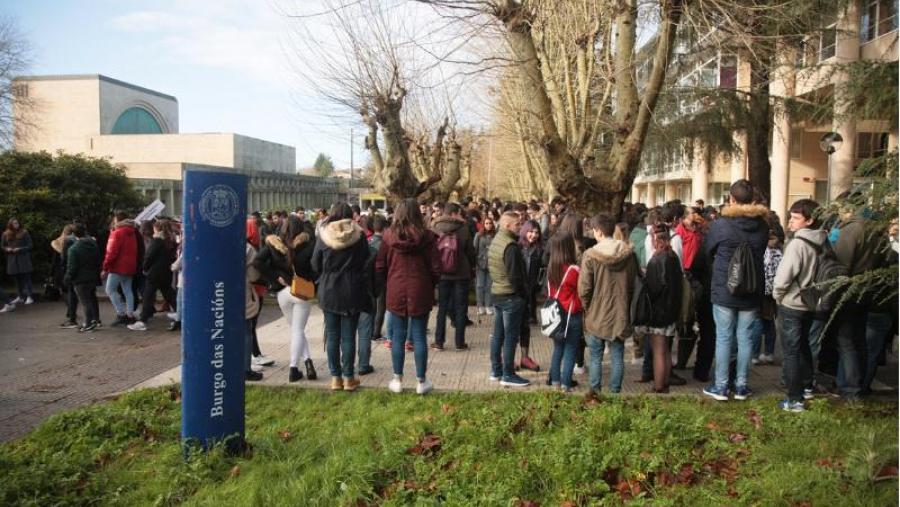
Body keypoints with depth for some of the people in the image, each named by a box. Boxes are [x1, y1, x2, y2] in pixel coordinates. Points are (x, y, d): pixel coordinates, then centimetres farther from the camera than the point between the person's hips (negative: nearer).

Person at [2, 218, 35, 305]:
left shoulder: (24, 233, -2)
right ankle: (21, 297, 17)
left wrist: (20, 249, -15)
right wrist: (7, 249, -7)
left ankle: (29, 296, -4)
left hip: (24, 259, -4)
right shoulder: (6, 234, 7)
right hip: (12, 260, 4)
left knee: (26, 278, -6)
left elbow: (29, 246, -2)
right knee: (17, 279, 9)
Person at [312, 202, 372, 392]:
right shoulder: (358, 236, -6)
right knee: (349, 336, 5)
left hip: (328, 292, 1)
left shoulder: (323, 236, -4)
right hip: (352, 292, -1)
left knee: (332, 336, 9)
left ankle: (335, 378, 13)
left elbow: (315, 265, 3)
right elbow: (366, 265, 0)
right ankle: (348, 378, 10)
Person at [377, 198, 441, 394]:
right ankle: (421, 382, 14)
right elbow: (435, 267, -5)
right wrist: (431, 284, 12)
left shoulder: (389, 236, -5)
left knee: (398, 337, 10)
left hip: (395, 292, 1)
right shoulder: (426, 237, -7)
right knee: (419, 337, 6)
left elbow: (379, 266, 0)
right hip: (421, 292, -1)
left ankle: (397, 380, 17)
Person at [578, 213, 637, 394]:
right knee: (617, 357, 11)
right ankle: (615, 390, 15)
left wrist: (587, 308, 3)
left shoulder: (591, 255, -15)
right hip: (620, 315, 3)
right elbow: (633, 284, 4)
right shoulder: (629, 254, -3)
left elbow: (583, 289, -13)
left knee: (595, 357, 9)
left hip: (596, 316, -3)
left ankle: (595, 391, 14)